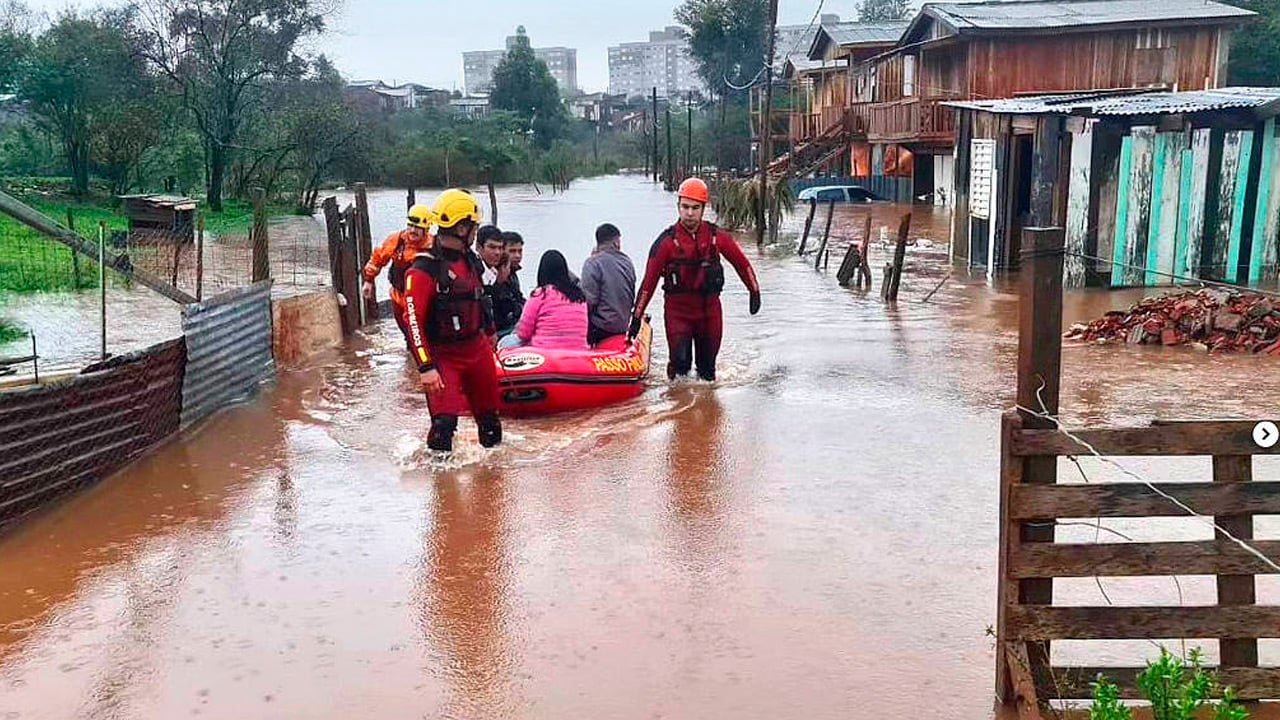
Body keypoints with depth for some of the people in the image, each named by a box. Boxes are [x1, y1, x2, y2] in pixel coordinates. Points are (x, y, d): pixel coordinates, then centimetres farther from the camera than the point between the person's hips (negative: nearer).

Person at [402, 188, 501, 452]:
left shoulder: (471, 261, 6)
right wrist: (425, 368, -27)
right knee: (445, 420, -17)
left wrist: (489, 332, 31)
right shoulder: (424, 270, -19)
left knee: (489, 415, 16)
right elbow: (413, 321, -22)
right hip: (444, 355, -7)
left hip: (478, 348, 7)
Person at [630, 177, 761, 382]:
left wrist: (754, 292, 14)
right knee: (680, 362, -10)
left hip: (710, 308, 3)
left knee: (708, 368, 10)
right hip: (677, 309, -2)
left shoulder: (717, 237, -3)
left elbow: (741, 263, 11)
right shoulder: (667, 241, -10)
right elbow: (649, 281, -10)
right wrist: (637, 317, -10)